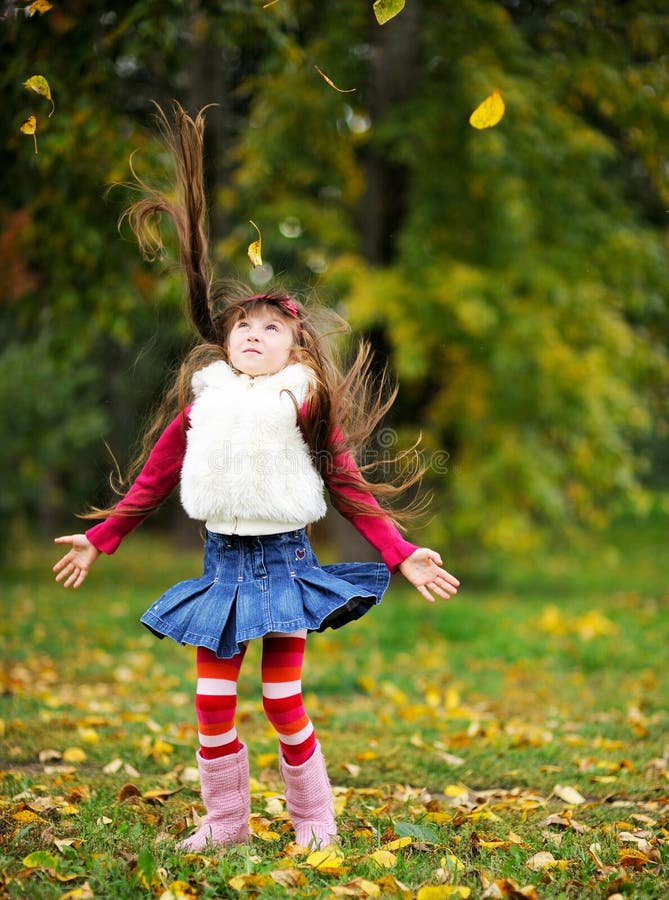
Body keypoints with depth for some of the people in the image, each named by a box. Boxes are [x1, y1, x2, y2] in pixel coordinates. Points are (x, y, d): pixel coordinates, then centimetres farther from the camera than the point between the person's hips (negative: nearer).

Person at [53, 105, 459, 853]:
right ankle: (224, 821, 20)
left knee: (283, 701, 1)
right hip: (221, 561, 3)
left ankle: (313, 819, 19)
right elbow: (153, 476, 10)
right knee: (211, 702, 5)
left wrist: (401, 554, -11)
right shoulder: (202, 399, 2)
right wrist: (99, 539, 11)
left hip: (284, 559, -3)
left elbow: (350, 484, -4)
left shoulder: (307, 402, -5)